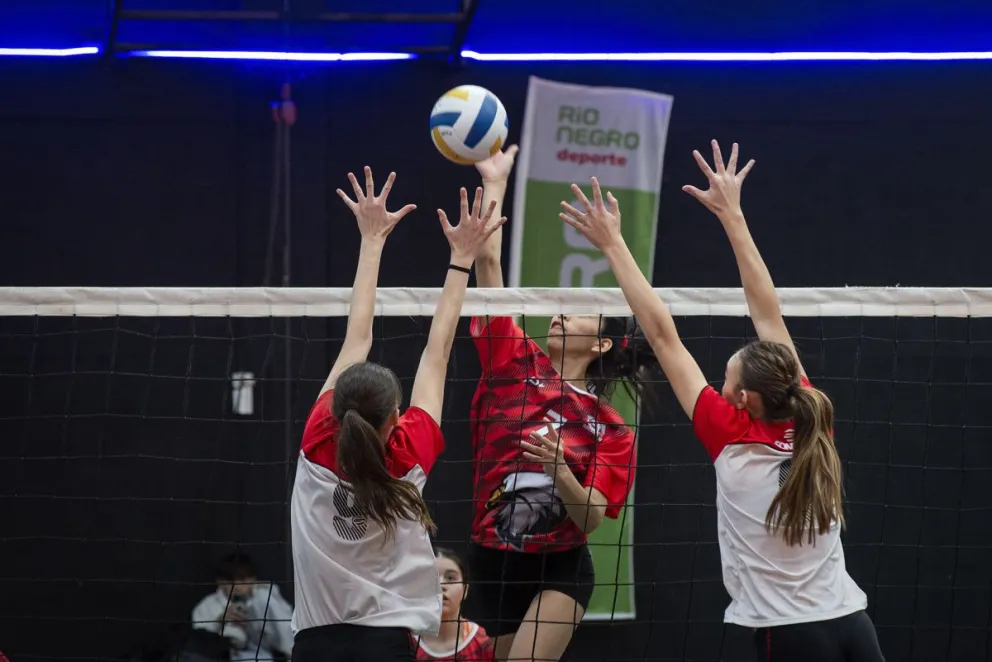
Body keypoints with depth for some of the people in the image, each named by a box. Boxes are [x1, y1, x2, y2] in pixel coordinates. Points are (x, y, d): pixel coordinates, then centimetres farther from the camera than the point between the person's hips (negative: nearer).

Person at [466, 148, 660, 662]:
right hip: (494, 561, 3)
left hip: (560, 567, -3)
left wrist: (558, 471, -29)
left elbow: (590, 518, -12)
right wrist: (494, 185, -5)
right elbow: (488, 267, -3)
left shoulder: (610, 428, -3)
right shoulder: (517, 365, 1)